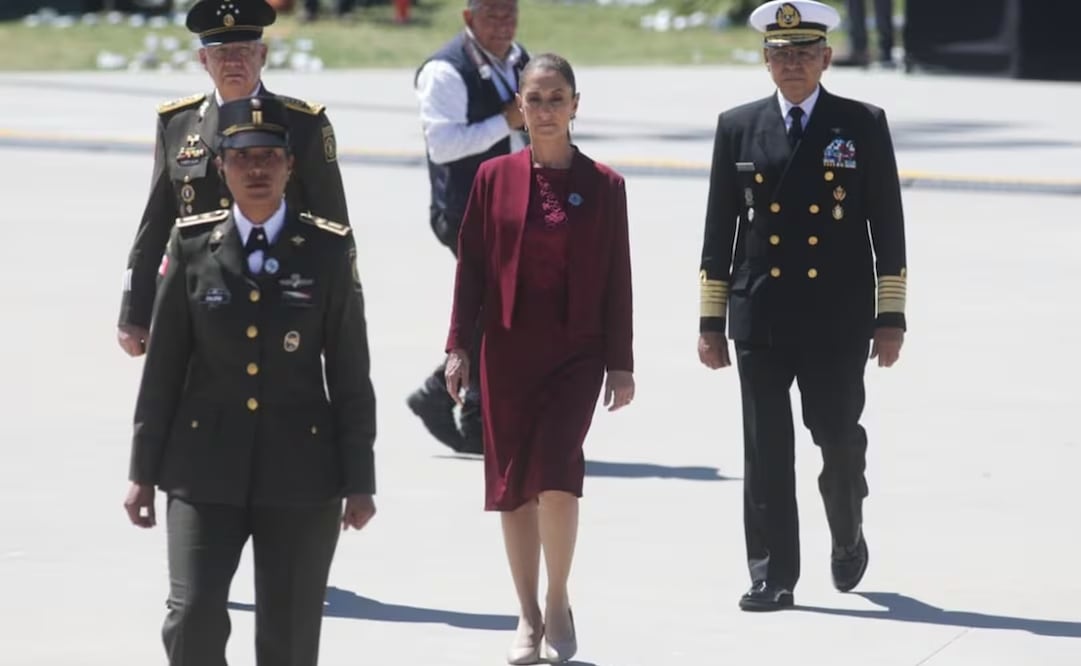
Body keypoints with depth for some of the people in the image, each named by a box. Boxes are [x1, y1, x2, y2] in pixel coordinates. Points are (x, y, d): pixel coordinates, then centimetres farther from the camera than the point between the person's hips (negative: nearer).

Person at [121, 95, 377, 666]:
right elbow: (162, 367, 5)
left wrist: (359, 481, 1)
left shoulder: (328, 251, 0)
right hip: (205, 470, 0)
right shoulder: (192, 246, 2)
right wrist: (143, 472, 4)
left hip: (301, 474, 0)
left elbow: (350, 376, 2)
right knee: (193, 618, -13)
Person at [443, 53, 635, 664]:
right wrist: (459, 345, 0)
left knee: (556, 472, -16)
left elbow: (617, 280, 2)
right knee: (513, 482, 5)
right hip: (508, 353, 2)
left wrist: (621, 363, 1)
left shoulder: (604, 185, 0)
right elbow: (471, 267, 5)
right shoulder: (495, 177, 2)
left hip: (576, 353, -2)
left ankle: (559, 602, 3)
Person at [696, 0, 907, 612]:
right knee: (766, 449, -1)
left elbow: (888, 229, 3)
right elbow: (720, 232, 10)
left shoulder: (864, 126, 2)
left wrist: (891, 318, -2)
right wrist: (711, 320, 6)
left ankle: (849, 535, 30)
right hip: (762, 319, 2)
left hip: (838, 320, -1)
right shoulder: (738, 128, 8)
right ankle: (773, 576, 3)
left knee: (839, 437, 1)